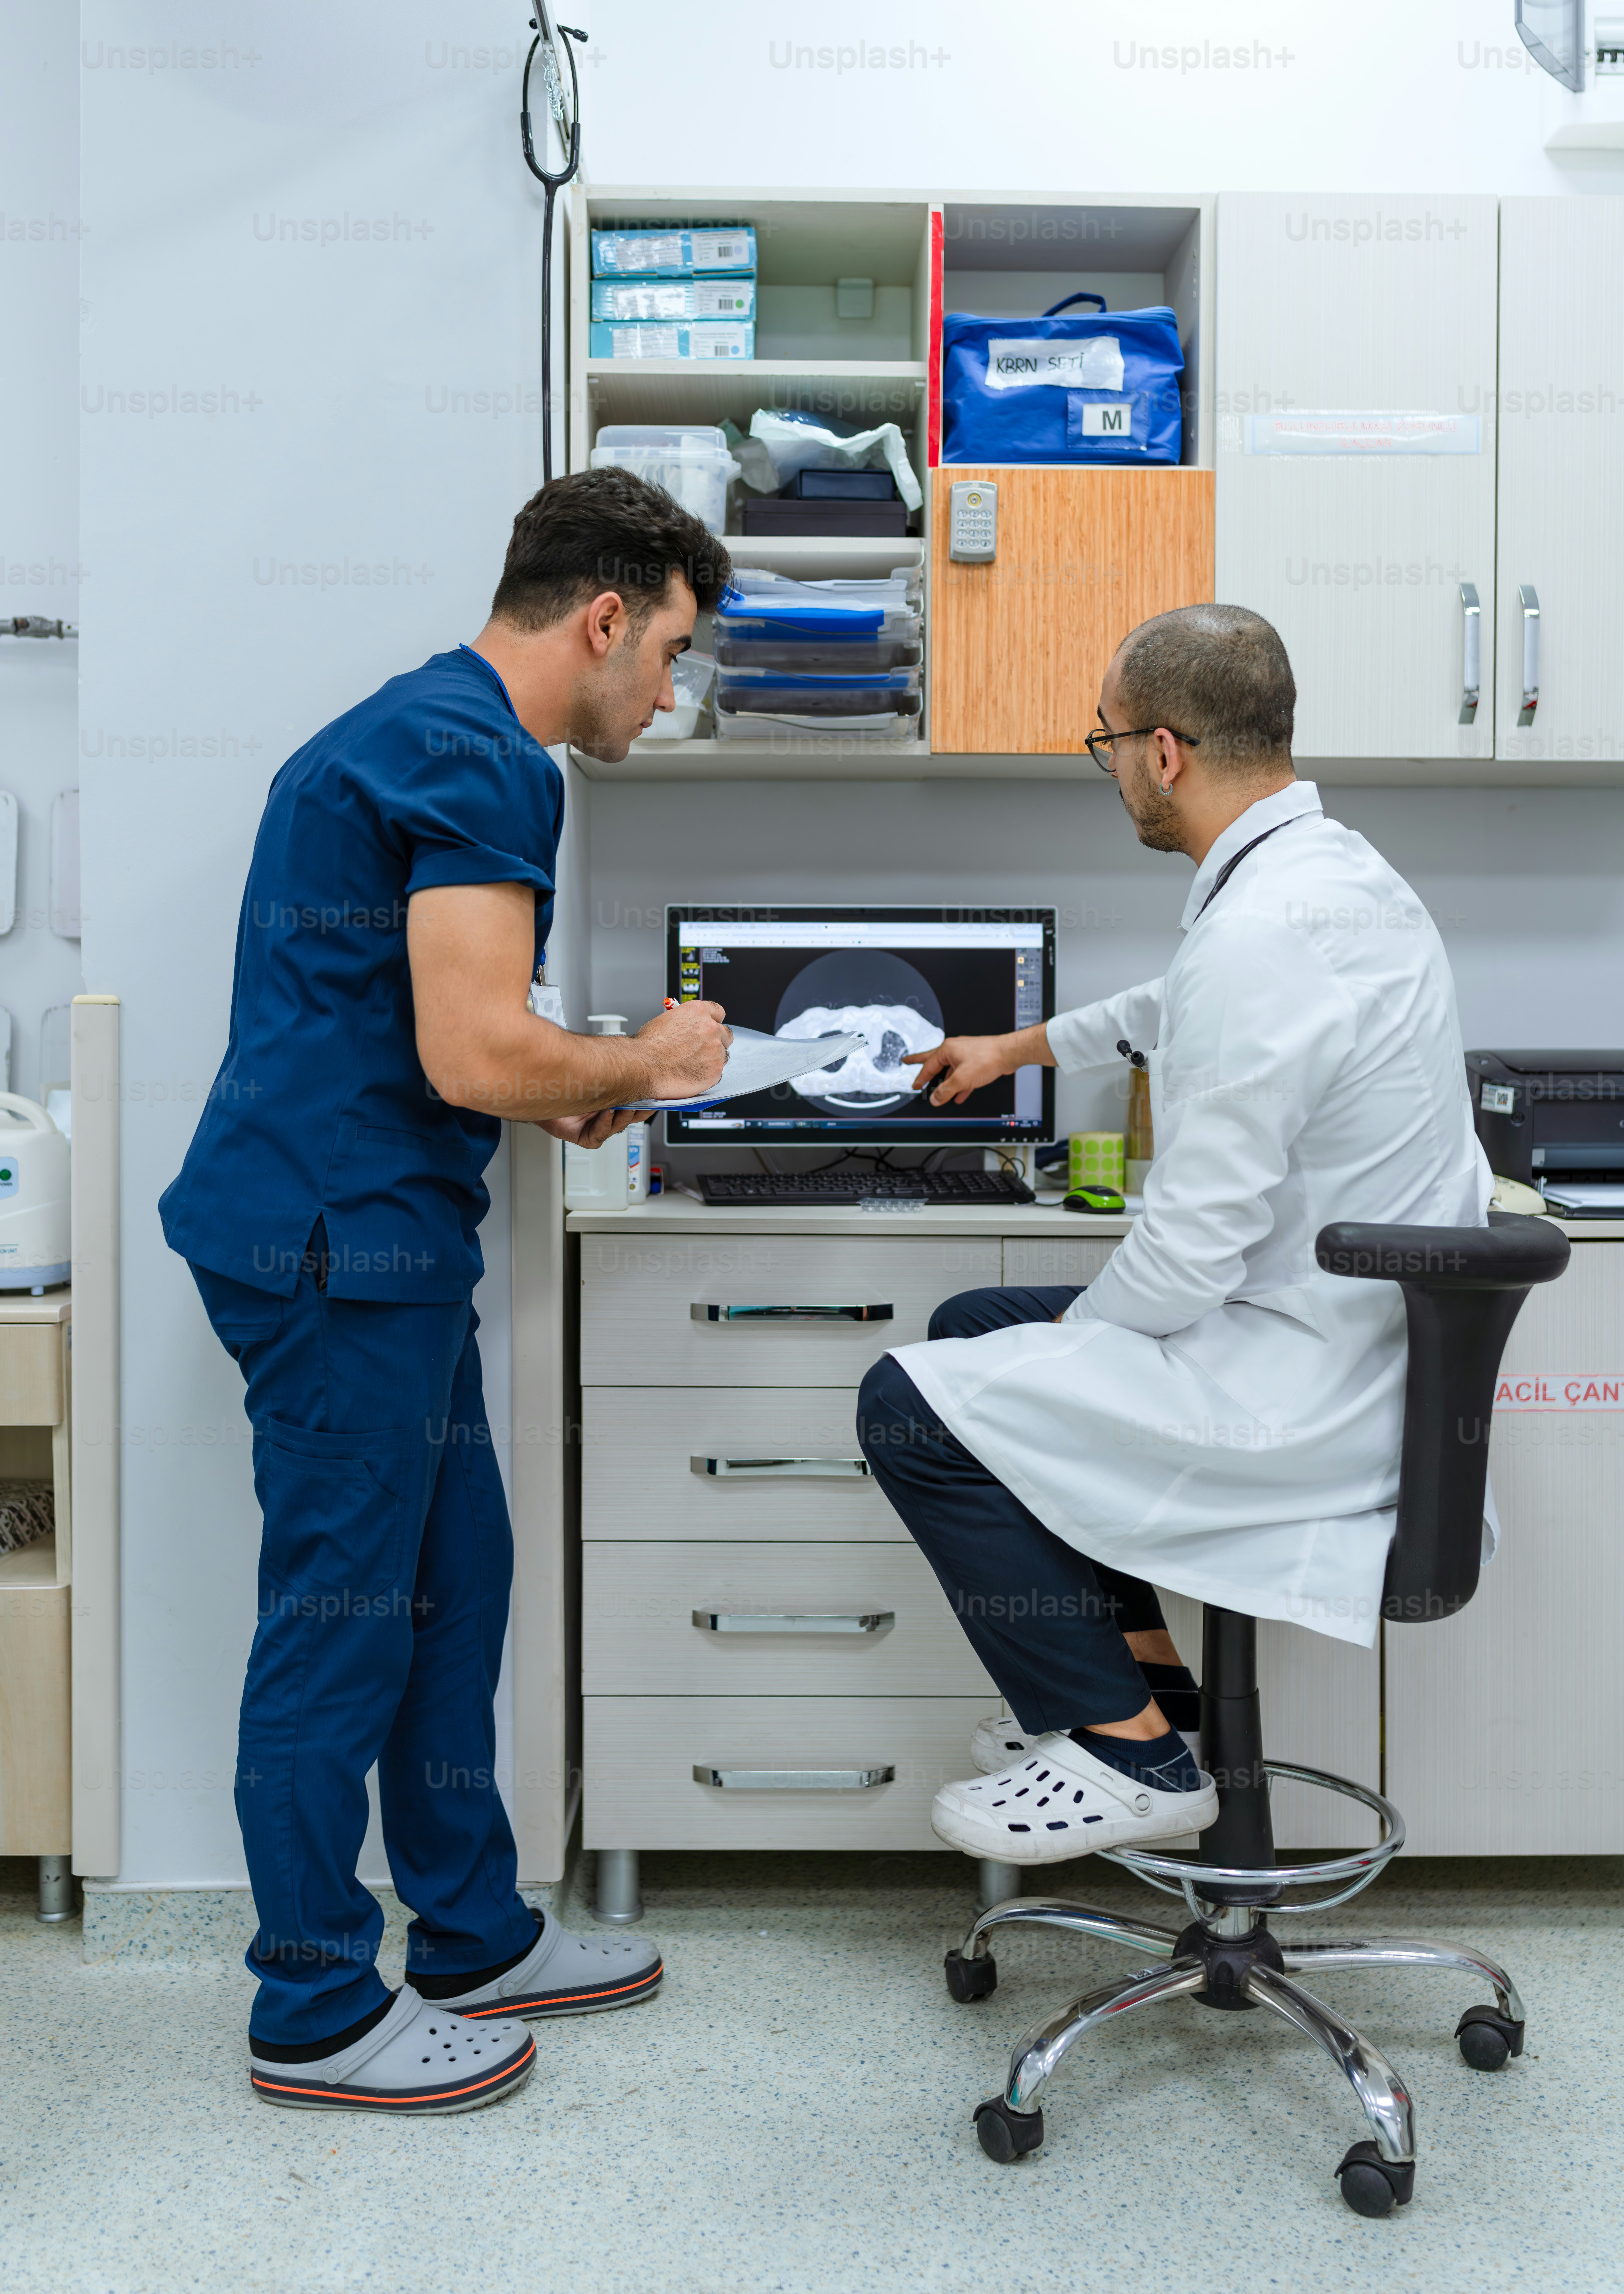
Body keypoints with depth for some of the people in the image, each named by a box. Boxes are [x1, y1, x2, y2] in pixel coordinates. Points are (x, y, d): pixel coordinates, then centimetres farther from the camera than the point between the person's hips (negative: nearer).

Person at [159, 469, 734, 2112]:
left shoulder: (417, 728, 18)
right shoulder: (483, 760, -16)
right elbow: (478, 1053, -24)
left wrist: (562, 1097, 15)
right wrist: (642, 1065, -6)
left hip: (358, 1233, 11)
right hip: (342, 1245, -11)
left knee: (449, 1584, 17)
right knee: (342, 1616, 1)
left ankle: (475, 1941, 31)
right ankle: (316, 2017, 17)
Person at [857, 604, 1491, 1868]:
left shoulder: (1259, 933, -27)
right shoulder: (1337, 866, 7)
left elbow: (1195, 1243, -25)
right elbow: (1182, 1011, 29)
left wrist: (1077, 1332, -5)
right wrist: (1021, 1047, 42)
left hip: (1307, 1392, -10)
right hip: (1369, 1342, 10)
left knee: (914, 1408, -8)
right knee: (972, 1325, 20)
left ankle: (1133, 1750, 3)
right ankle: (1141, 1669, 25)